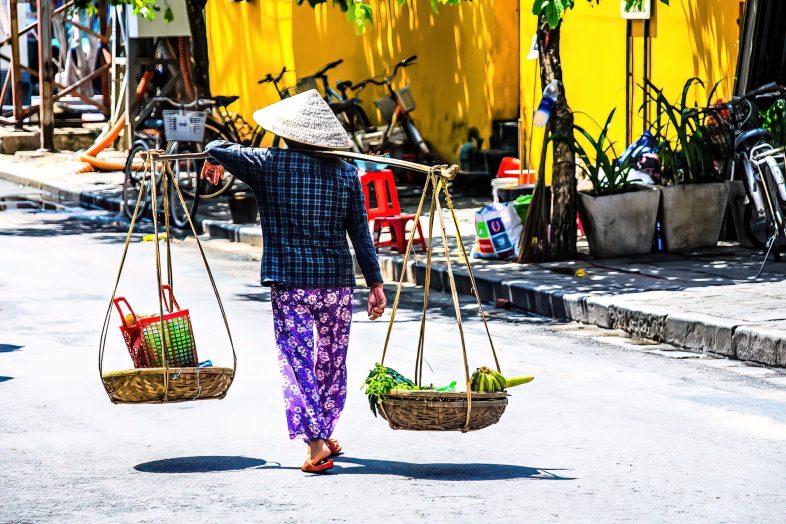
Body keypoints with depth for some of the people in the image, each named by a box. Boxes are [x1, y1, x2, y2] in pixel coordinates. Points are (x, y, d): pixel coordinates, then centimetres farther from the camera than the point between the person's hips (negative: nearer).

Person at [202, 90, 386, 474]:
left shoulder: (270, 165, -4)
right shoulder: (345, 173, 3)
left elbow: (218, 150, -1)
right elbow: (361, 236, 3)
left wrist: (215, 160, 23)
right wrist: (375, 283, 7)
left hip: (289, 285, -3)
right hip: (337, 283, 3)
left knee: (296, 363, -3)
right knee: (332, 360, 17)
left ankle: (316, 442, -16)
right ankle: (326, 433, 29)